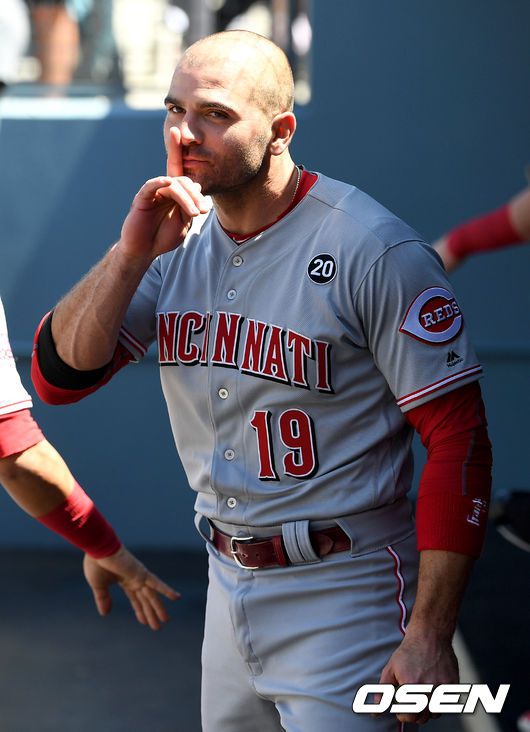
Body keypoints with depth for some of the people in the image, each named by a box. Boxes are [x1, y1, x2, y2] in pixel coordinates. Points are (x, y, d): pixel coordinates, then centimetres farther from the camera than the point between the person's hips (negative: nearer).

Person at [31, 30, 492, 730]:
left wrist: (429, 637, -20)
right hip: (228, 586, 7)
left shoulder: (376, 251, -16)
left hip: (341, 594, -7)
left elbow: (458, 438, -17)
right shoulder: (179, 242, 4)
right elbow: (59, 377, -1)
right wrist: (132, 254, -16)